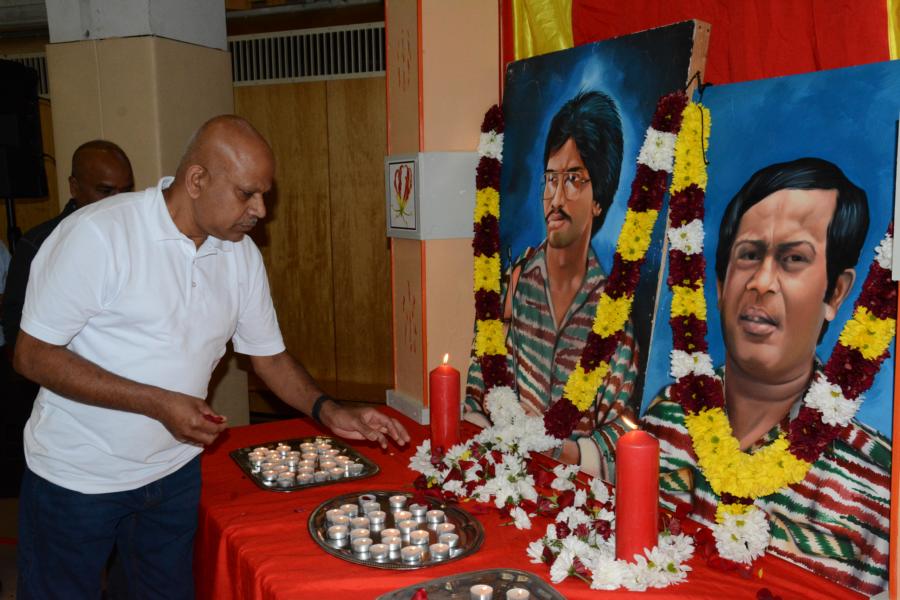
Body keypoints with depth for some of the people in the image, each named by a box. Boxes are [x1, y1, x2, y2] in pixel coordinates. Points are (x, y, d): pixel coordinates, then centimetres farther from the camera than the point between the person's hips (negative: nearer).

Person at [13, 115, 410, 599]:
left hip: (175, 473, 5)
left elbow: (268, 355, 6)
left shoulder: (242, 254, -2)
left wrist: (328, 411, -8)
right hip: (75, 479, -4)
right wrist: (159, 404, -24)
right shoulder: (98, 234, -20)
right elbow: (33, 355, -18)